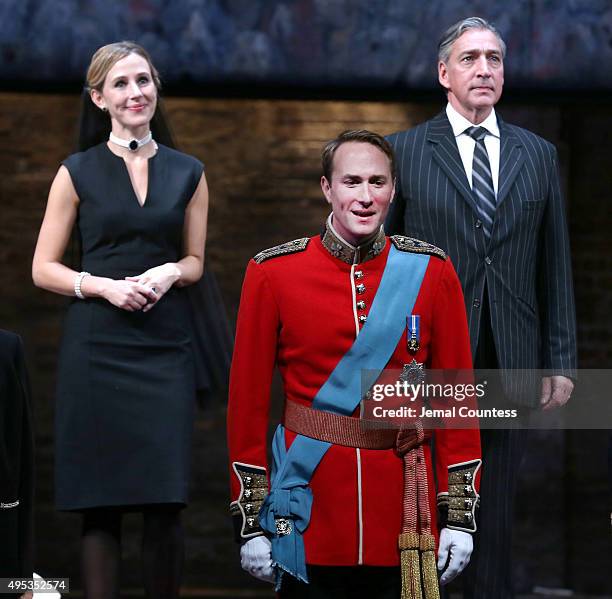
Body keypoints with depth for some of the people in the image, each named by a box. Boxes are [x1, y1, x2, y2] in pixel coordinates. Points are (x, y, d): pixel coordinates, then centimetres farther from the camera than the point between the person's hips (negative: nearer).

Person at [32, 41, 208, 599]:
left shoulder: (188, 173, 11)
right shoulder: (77, 173, 5)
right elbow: (44, 268, 5)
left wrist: (170, 273, -5)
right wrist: (104, 286, -11)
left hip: (165, 347, 1)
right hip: (97, 348, -1)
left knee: (165, 499, -6)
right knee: (99, 499, -3)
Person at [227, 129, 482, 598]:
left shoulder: (432, 273, 1)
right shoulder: (273, 273, -2)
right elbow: (248, 399, 0)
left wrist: (461, 515, 0)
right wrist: (250, 521, -2)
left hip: (404, 516, 1)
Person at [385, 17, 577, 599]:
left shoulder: (537, 154, 10)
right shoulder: (405, 151, 2)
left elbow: (554, 266, 10)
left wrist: (561, 360, 5)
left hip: (509, 366, 2)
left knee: (494, 513, 6)